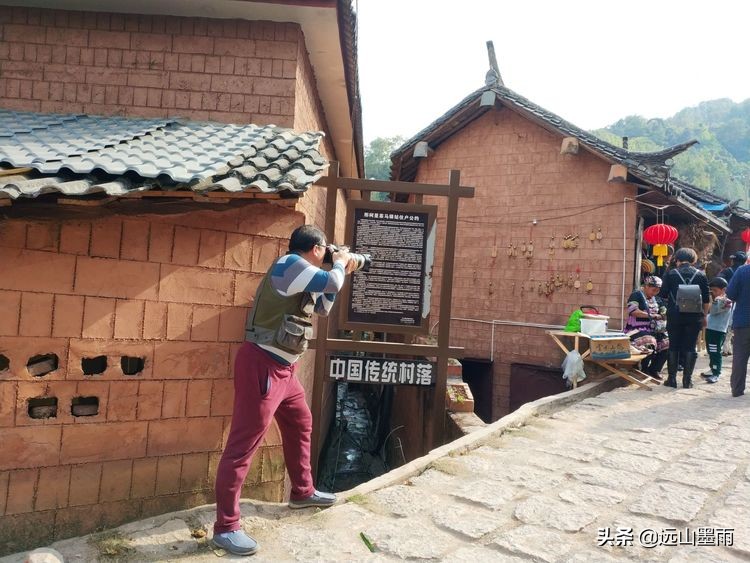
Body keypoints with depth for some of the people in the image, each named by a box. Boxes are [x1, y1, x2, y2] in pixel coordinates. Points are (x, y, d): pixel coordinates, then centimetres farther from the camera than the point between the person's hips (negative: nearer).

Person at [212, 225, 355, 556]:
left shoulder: (303, 277, 16)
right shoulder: (289, 264, -14)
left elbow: (323, 307, 25)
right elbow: (330, 283, -21)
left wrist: (341, 273, 17)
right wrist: (339, 264, 0)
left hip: (283, 368, 11)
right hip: (262, 365, -11)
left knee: (301, 425, 22)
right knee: (244, 443, -7)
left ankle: (302, 492, 40)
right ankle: (225, 527, 1)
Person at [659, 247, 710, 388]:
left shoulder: (670, 274, -1)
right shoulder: (700, 275, 4)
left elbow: (663, 295, 1)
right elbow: (706, 299, 7)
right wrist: (704, 316, 16)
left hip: (675, 316, -1)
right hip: (694, 317, 1)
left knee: (674, 347, 7)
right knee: (690, 348, 6)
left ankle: (672, 379, 9)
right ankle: (687, 380, 7)